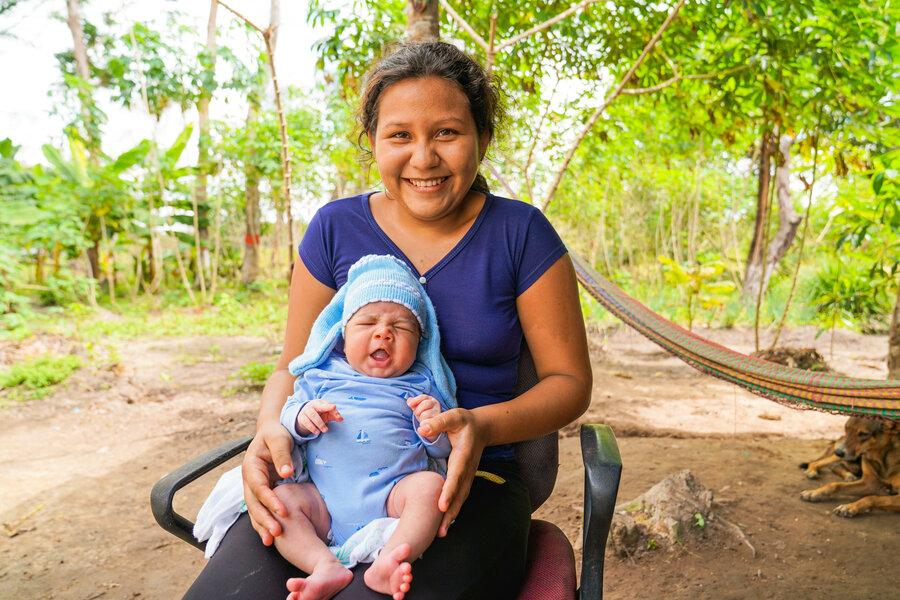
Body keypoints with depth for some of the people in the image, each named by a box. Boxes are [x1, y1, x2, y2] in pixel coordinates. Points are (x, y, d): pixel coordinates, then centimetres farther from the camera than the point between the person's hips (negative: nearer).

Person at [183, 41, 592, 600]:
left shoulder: (521, 233, -2)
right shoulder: (335, 228, 6)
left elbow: (569, 380, 2)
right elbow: (293, 368, 11)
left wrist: (483, 425, -18)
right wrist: (271, 428, -12)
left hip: (464, 488, -2)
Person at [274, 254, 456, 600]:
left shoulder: (419, 387, 8)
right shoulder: (321, 375, 11)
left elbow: (442, 450, 11)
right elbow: (286, 421, 14)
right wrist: (303, 418, -10)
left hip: (392, 496, -1)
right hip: (326, 502, 2)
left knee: (430, 484, -28)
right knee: (279, 497, -20)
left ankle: (387, 561, -37)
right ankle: (325, 566, -29)